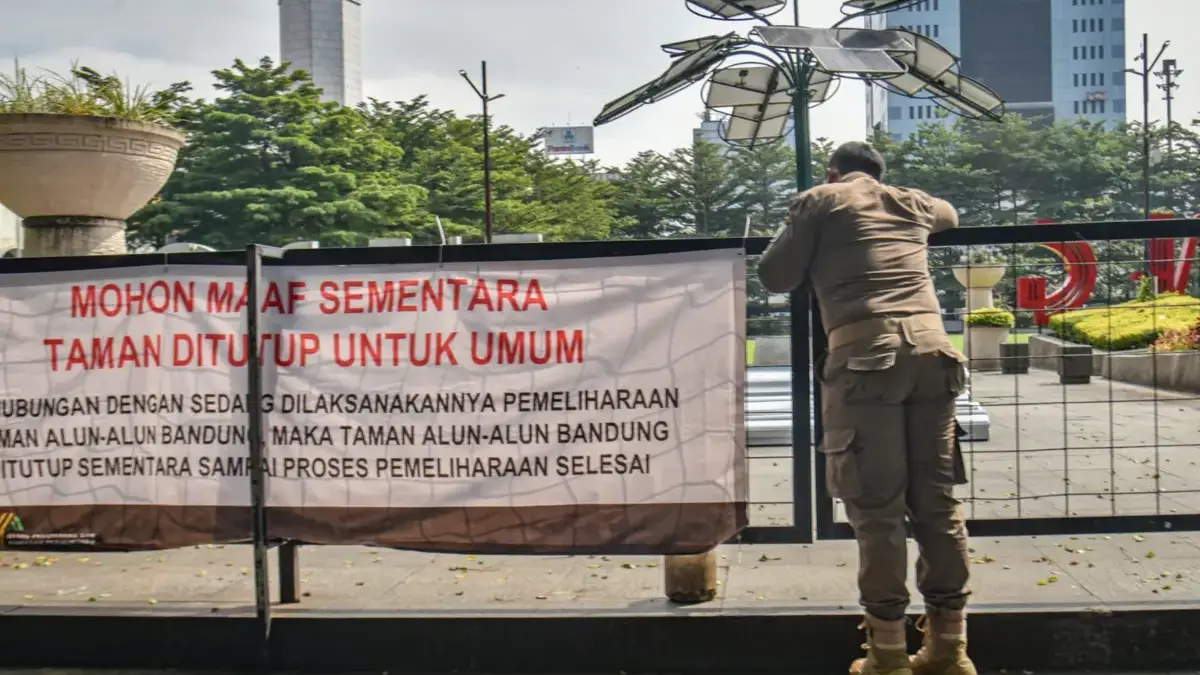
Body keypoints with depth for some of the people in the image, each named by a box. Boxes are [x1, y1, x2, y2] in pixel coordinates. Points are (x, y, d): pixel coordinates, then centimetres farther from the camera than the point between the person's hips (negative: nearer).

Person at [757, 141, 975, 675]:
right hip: (930, 347, 4)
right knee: (936, 498, 9)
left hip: (865, 354, -4)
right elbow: (948, 215, 49)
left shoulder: (819, 201, 12)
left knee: (876, 505, -1)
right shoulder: (913, 203, 26)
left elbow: (775, 277, 11)